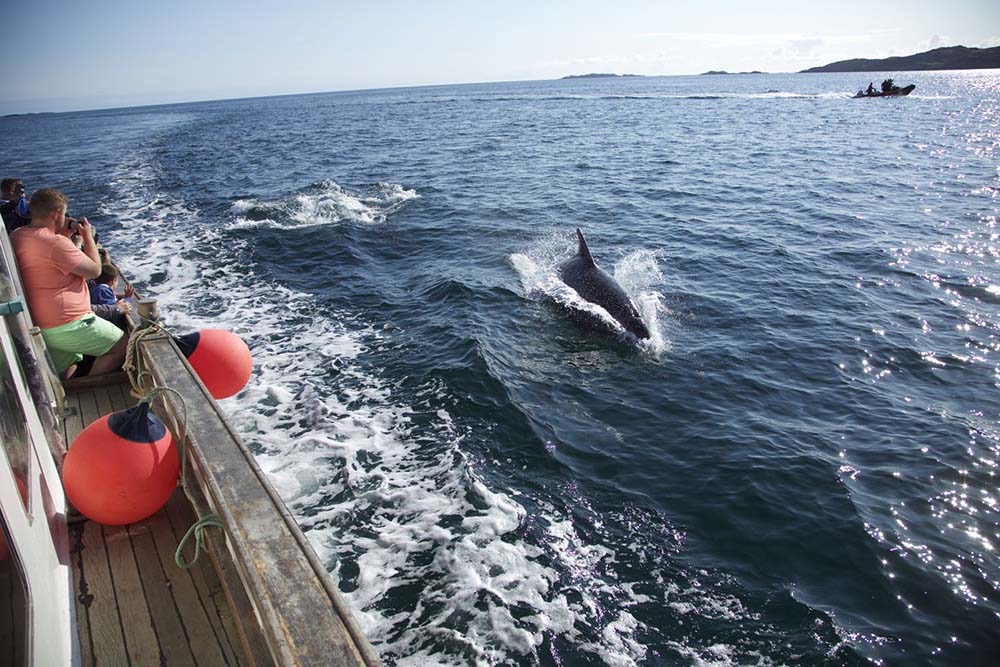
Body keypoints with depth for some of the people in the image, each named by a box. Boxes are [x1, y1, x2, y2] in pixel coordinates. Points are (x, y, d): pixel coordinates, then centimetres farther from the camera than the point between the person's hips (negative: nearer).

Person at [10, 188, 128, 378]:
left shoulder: (16, 237, 5)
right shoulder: (55, 243, -23)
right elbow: (94, 270, -15)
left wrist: (64, 234, 13)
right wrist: (88, 236, -2)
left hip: (39, 326, 10)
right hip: (68, 328, -10)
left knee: (64, 377, 25)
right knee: (124, 346, 2)